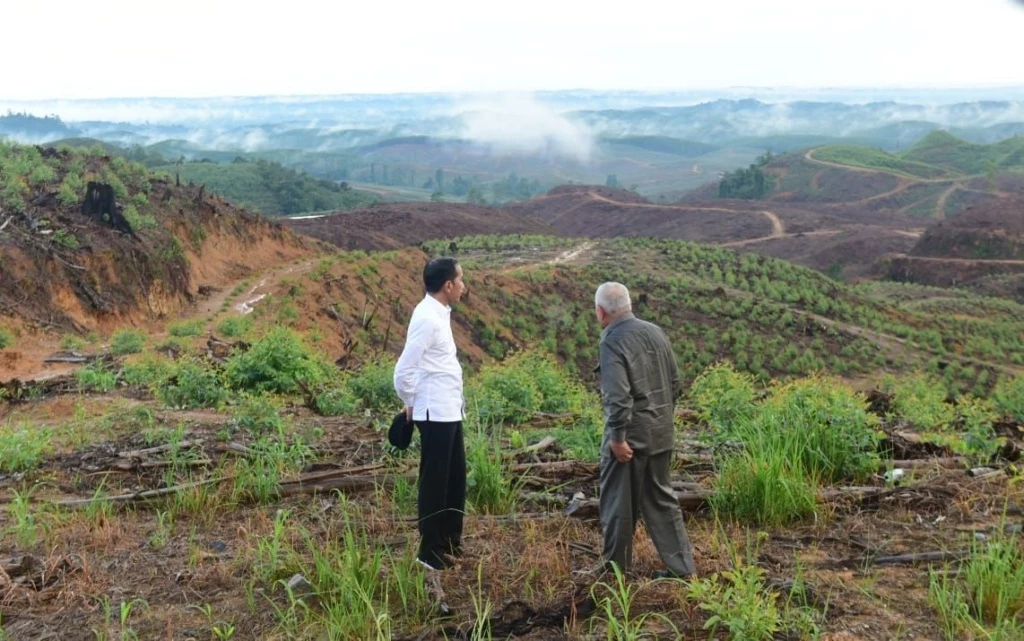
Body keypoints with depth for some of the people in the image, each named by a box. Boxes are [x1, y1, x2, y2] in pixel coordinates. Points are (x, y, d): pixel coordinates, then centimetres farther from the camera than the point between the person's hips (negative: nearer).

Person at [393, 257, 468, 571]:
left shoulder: (439, 313, 10)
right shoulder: (427, 318, -19)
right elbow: (403, 371, -22)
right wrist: (411, 403, -6)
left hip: (449, 410, 9)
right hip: (436, 413, -9)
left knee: (455, 477, 18)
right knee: (434, 481, 1)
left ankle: (450, 541, 31)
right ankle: (431, 552, 13)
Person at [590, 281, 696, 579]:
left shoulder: (612, 342, -17)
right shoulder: (656, 332, 6)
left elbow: (618, 396, -24)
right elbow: (674, 383, 12)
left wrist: (617, 437, -18)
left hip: (630, 435, -7)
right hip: (661, 433, 7)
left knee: (618, 501, 8)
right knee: (661, 498, 16)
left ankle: (616, 566, 20)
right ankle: (681, 566, 18)